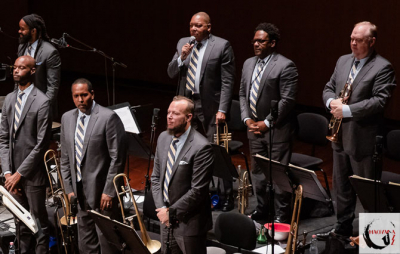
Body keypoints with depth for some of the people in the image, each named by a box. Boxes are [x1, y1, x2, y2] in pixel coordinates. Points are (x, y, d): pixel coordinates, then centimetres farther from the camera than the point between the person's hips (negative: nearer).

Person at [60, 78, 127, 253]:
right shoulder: (67, 118, 9)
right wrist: (69, 189, 8)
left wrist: (109, 191, -13)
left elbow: (117, 158, -12)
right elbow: (65, 158, 14)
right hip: (80, 193, 6)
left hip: (102, 192, -6)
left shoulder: (109, 118, -11)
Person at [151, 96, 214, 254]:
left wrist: (171, 212, -14)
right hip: (166, 222, 7)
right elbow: (156, 177, 10)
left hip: (189, 223, -7)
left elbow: (198, 190, -19)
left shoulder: (201, 147, -19)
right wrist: (161, 208, -3)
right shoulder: (163, 138, 5)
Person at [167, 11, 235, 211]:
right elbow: (171, 73, 7)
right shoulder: (183, 43, 8)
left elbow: (227, 81, -9)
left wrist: (222, 110, -15)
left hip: (210, 106, -5)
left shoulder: (222, 46, -7)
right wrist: (181, 57, -12)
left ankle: (227, 196, 7)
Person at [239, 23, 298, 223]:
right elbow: (243, 94, 16)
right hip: (254, 127, 7)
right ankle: (261, 208, 28)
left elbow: (287, 100, -16)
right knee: (258, 171, 15)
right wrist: (247, 119, 2)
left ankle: (282, 214, 8)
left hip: (277, 129, -7)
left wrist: (267, 123, -15)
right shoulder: (248, 64, 11)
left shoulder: (285, 66, -13)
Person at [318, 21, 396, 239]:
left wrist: (347, 110, -22)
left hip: (363, 138, -7)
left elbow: (379, 101, -20)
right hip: (341, 136, 7)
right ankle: (343, 227, 30)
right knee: (341, 185, 17)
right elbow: (329, 88, 16)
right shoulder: (343, 61, 11)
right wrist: (332, 102, -8)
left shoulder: (382, 68, -11)